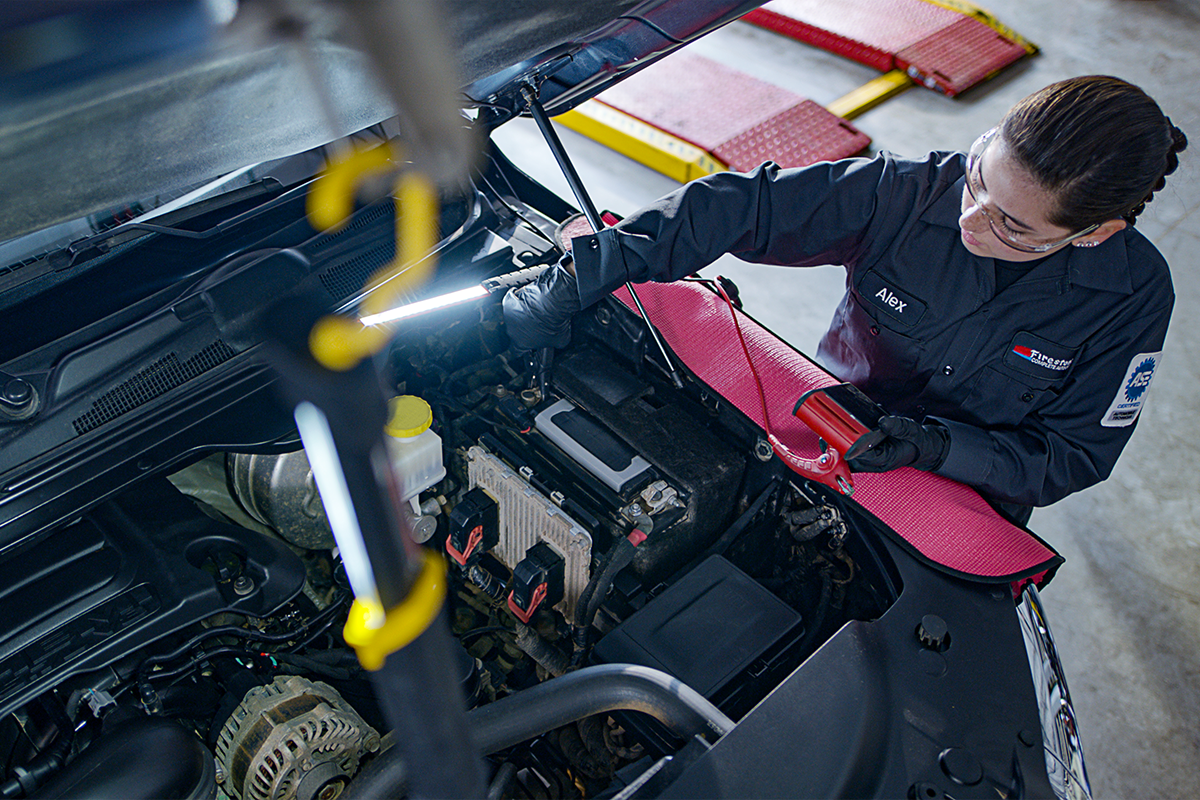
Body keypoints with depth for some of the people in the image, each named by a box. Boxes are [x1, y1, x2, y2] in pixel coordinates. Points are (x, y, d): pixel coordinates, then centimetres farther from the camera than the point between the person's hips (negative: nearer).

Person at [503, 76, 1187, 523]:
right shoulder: (907, 193, -25)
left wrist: (931, 445, -33)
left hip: (966, 499, 0)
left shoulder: (1134, 295, -21)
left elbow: (1073, 456, -14)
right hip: (831, 434, 1)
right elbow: (733, 207, -25)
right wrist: (575, 284, -31)